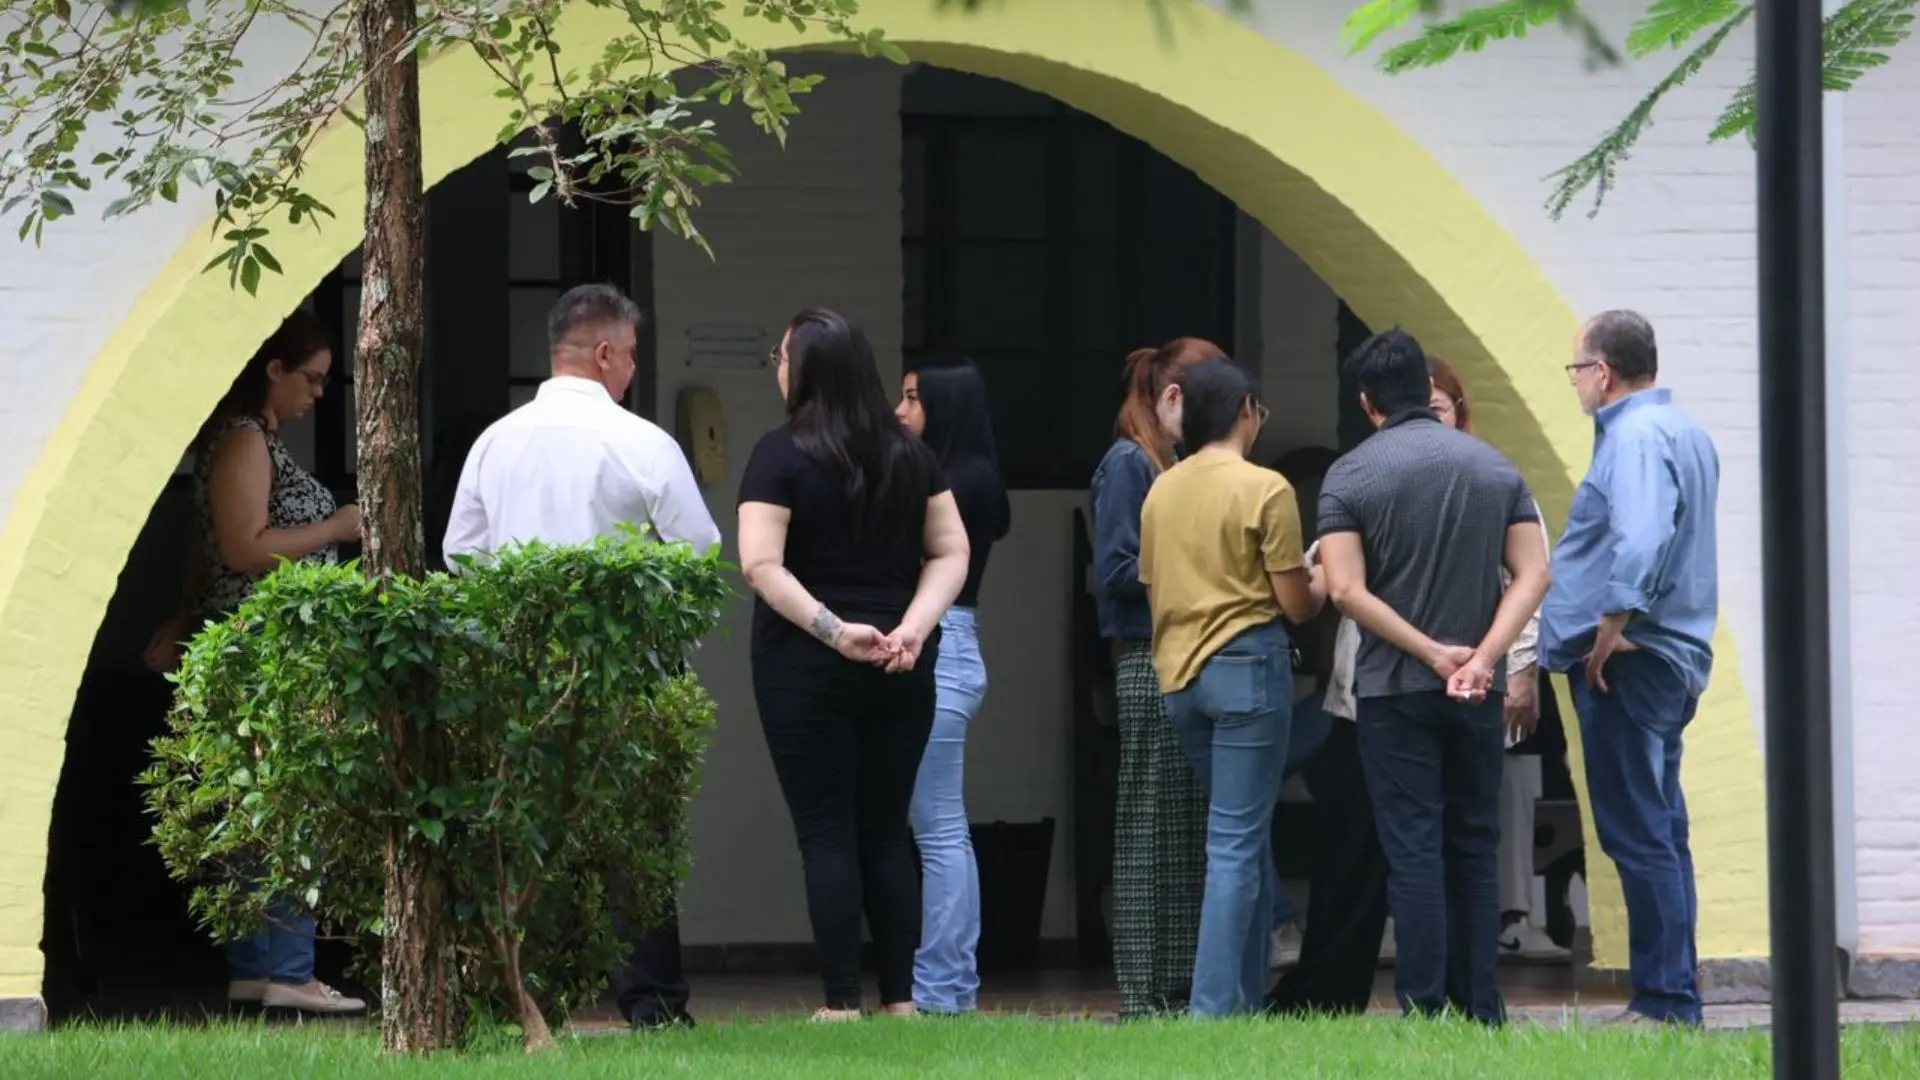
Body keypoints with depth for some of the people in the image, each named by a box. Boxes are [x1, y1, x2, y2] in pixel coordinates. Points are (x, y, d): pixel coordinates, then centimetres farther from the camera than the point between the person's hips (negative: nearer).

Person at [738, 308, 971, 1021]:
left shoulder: (782, 454, -7)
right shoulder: (910, 454, 8)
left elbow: (762, 565, -16)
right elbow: (950, 552, 6)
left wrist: (833, 629, -16)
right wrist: (913, 626, -5)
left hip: (806, 668, -4)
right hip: (900, 668, 4)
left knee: (827, 834, -1)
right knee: (887, 832, 10)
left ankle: (841, 1002, -4)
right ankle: (900, 998, 8)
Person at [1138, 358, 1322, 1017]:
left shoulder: (1160, 492, 7)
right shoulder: (1264, 490, -10)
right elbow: (1296, 604, -8)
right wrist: (1323, 592, 14)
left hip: (1179, 672, 6)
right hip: (1248, 665, -6)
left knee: (1242, 837, 17)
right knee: (1237, 844, -5)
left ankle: (1246, 996, 17)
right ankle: (1214, 1007, -10)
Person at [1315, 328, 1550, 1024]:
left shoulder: (1351, 476, -5)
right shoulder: (1494, 468, 6)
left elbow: (1346, 589, -15)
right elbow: (1533, 573, -2)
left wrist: (1432, 652, -12)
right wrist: (1483, 655, -10)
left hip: (1393, 688, -3)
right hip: (1479, 692, 3)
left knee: (1414, 852, -2)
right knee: (1474, 849, 11)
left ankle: (1424, 1012, -6)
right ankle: (1481, 1011, 11)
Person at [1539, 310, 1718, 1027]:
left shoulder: (1634, 435, -16)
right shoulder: (1684, 430, 16)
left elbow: (1643, 538, -31)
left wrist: (1612, 624, -24)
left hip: (1626, 664, -10)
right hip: (1673, 657, 10)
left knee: (1638, 835, -8)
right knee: (1658, 831, 13)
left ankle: (1665, 1002, -8)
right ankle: (1672, 997, 16)